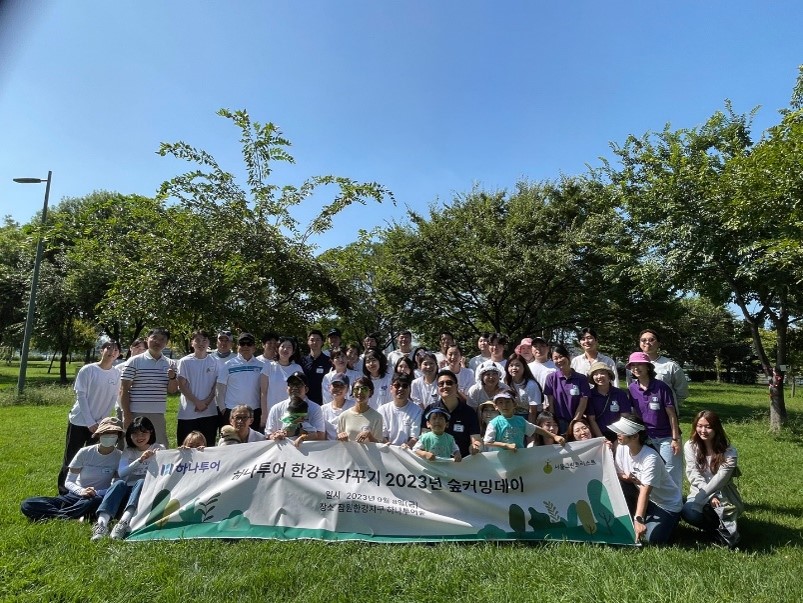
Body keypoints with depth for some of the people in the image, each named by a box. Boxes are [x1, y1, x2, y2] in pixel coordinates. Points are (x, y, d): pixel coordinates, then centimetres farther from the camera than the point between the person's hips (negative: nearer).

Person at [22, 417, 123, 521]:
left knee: (98, 501, -41)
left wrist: (96, 493, -22)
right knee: (27, 505, -18)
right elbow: (68, 482, 0)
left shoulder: (120, 457, -3)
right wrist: (81, 491, -21)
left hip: (98, 497, -3)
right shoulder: (85, 452, -1)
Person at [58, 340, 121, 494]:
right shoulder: (88, 370, -11)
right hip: (79, 421, -3)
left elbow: (113, 400, 2)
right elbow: (81, 396, -11)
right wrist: (90, 422, -14)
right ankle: (63, 490, 22)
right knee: (71, 458, 6)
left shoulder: (117, 374, -2)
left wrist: (101, 421, -5)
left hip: (100, 423, 3)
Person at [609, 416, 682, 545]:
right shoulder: (621, 448, -13)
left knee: (654, 539, -20)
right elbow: (618, 473, -3)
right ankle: (628, 523, 0)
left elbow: (645, 492, -38)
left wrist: (638, 519, -46)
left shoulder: (650, 458, -32)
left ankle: (670, 520, 11)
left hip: (668, 504, -5)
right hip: (648, 499, 5)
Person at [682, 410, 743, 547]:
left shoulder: (728, 451, -10)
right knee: (687, 512, -30)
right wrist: (710, 497, -24)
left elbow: (720, 479, -21)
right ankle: (720, 531, -3)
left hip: (722, 495, -2)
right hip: (700, 493, 2)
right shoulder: (690, 446, -4)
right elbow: (694, 475, -10)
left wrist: (698, 499, -29)